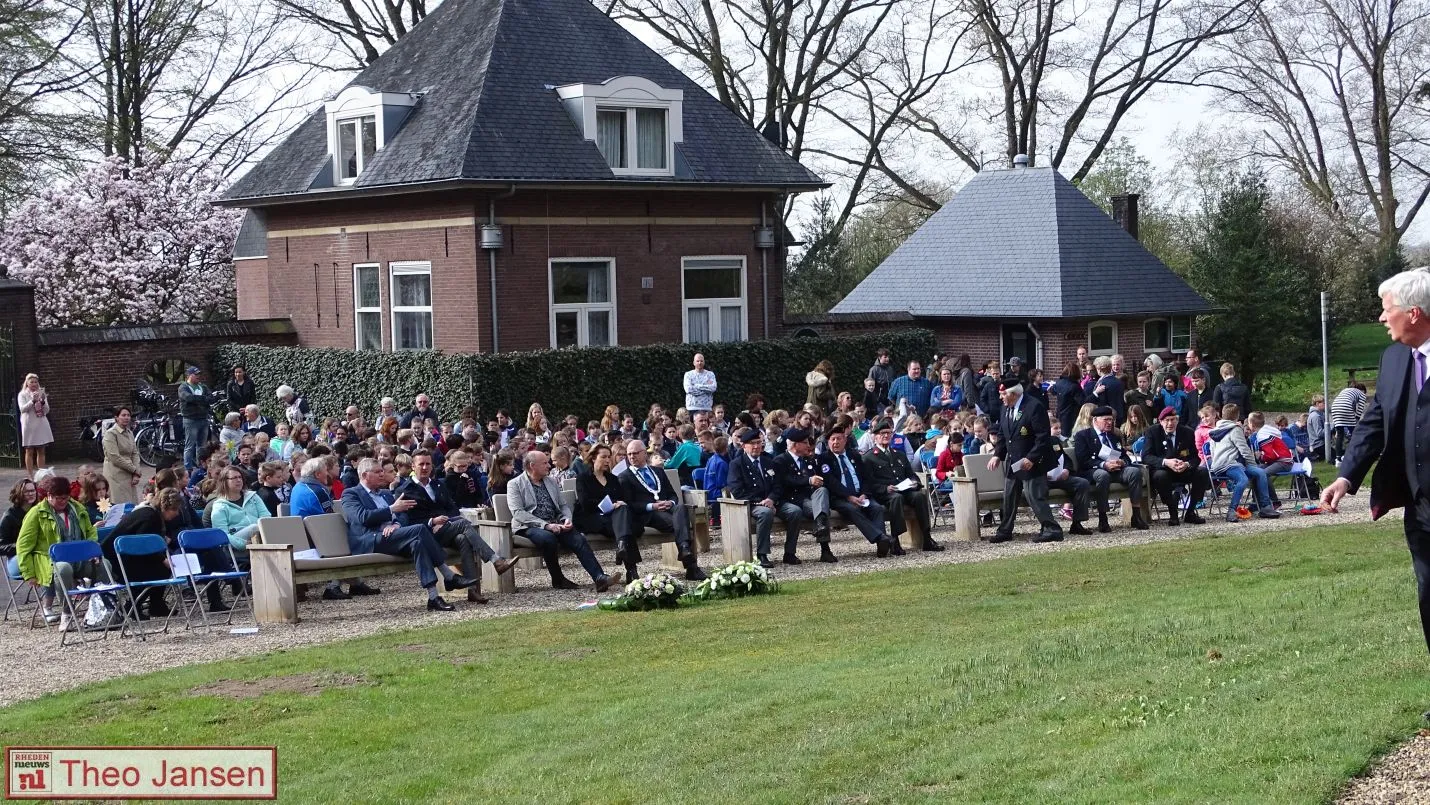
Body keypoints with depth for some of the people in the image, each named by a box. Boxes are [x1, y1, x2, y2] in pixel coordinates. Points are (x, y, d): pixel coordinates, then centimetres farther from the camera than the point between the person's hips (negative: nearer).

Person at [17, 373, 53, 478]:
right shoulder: (22, 394, 1)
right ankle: (30, 476, 0)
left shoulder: (41, 393, 11)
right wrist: (32, 401, -26)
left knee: (41, 451, 6)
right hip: (29, 425, -4)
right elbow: (22, 409, -12)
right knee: (29, 451, -1)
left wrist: (43, 401, -12)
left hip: (41, 424, 4)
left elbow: (47, 410, 7)